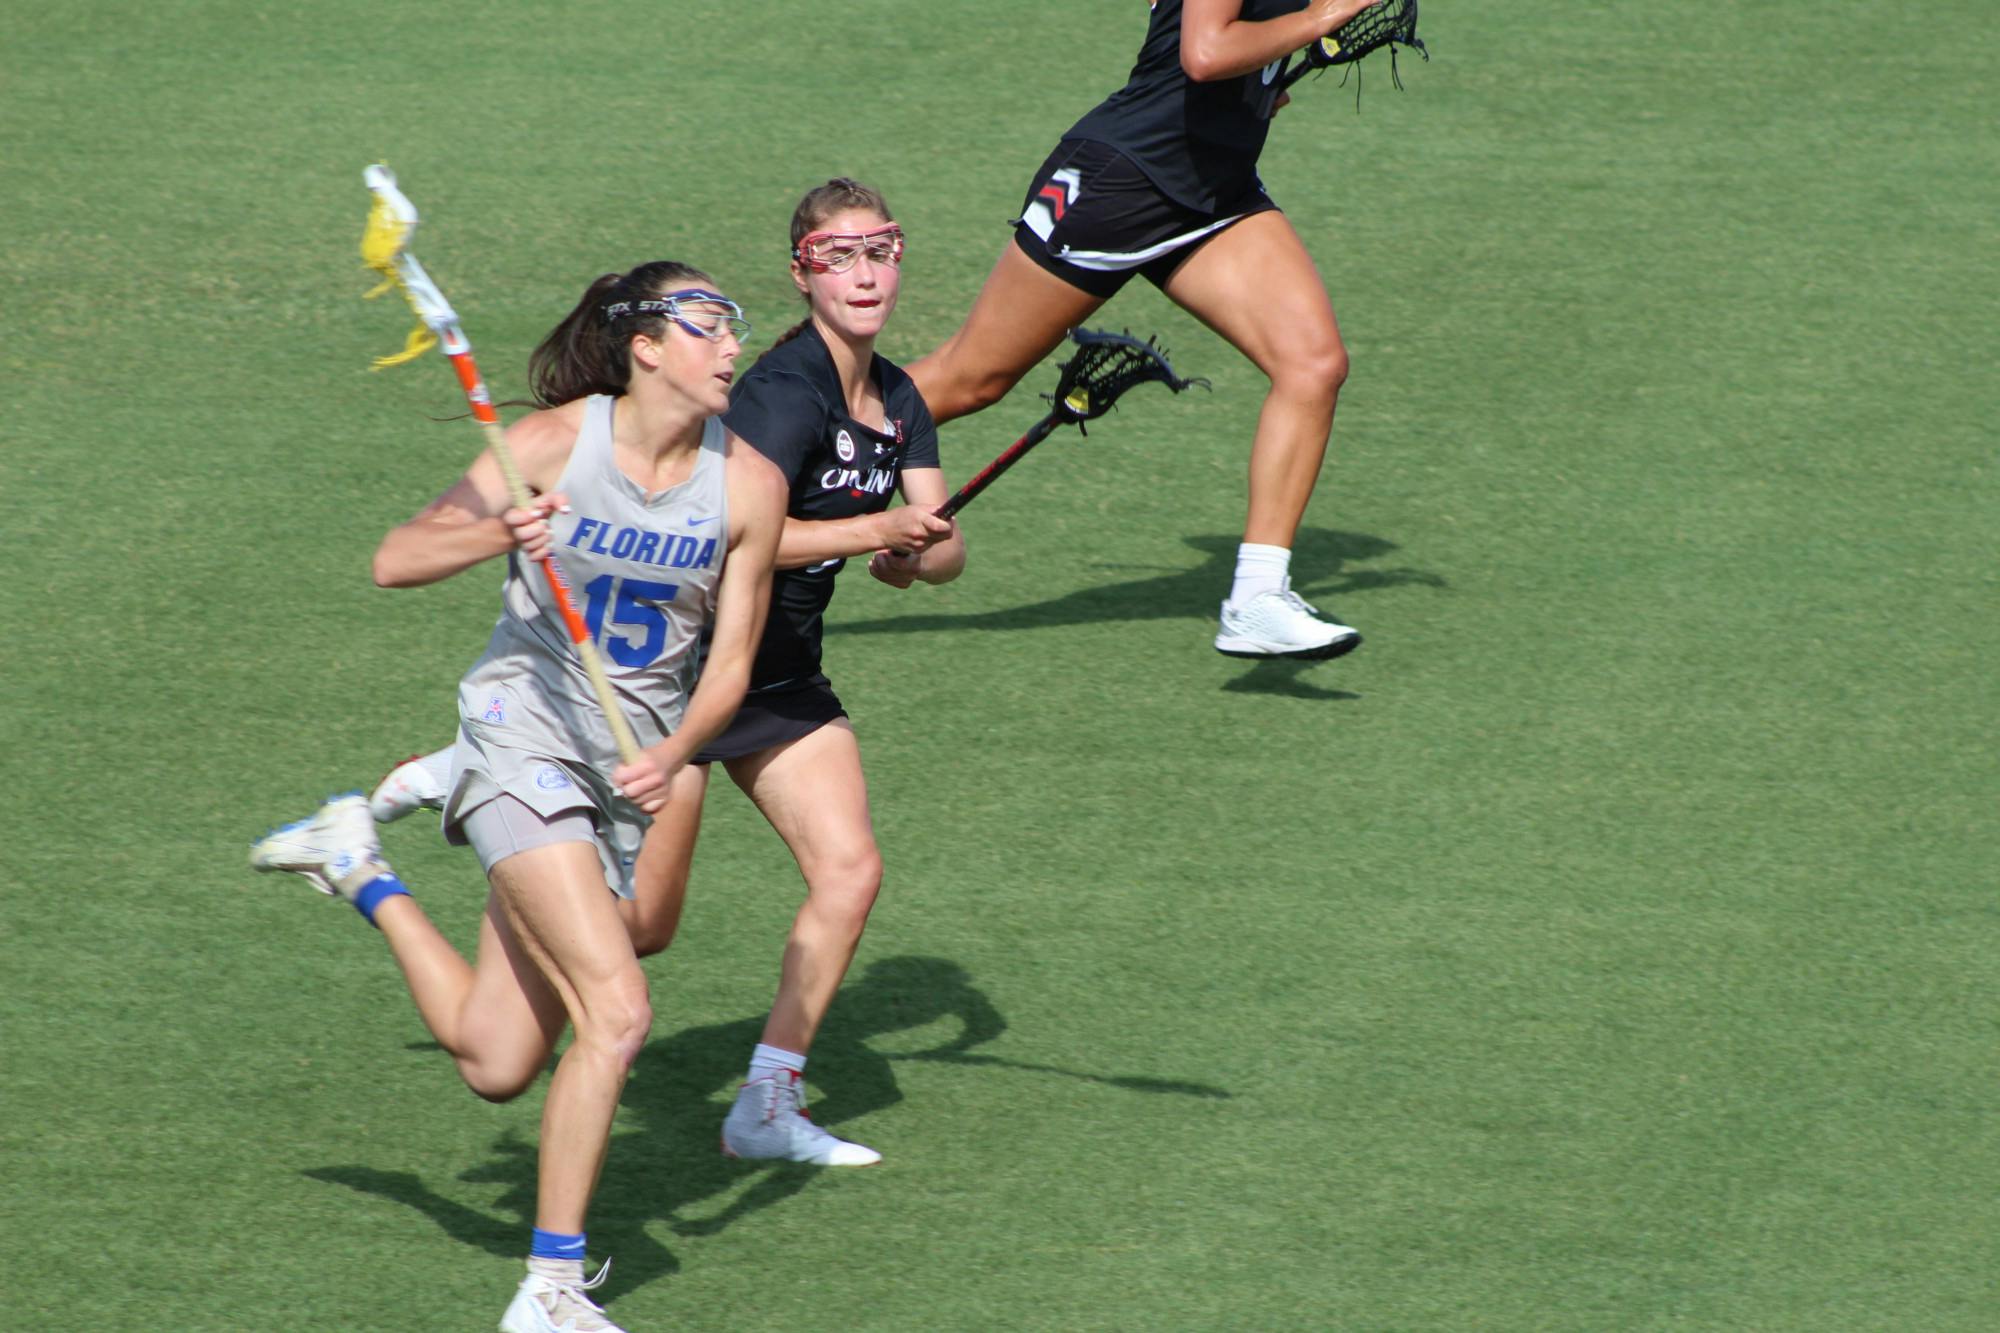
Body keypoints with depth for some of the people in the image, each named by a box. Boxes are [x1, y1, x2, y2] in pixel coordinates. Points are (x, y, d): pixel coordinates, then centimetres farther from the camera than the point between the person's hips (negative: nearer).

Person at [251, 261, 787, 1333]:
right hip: (524, 732, -5)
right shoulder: (554, 443, -12)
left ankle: (360, 869, 34)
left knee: (494, 1064, 9)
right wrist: (500, 532, -30)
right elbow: (393, 563, -10)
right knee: (617, 1009, -23)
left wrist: (675, 753, -18)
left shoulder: (749, 484, -4)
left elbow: (729, 660, 1)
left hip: (634, 761, 5)